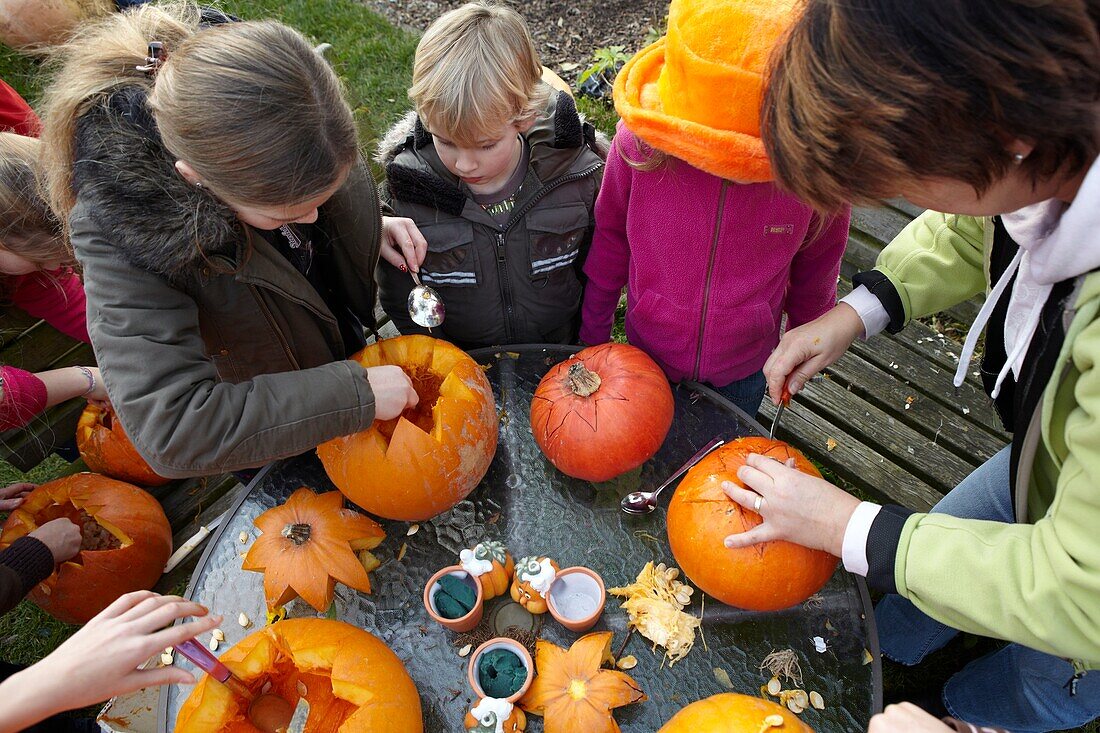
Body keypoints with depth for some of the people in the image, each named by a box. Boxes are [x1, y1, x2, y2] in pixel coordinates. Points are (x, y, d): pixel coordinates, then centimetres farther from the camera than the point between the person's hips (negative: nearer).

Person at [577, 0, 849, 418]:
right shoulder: (638, 143, -28)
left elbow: (814, 278, -7)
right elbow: (609, 241, -9)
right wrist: (592, 335, 2)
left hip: (744, 370, 1)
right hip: (646, 355, 0)